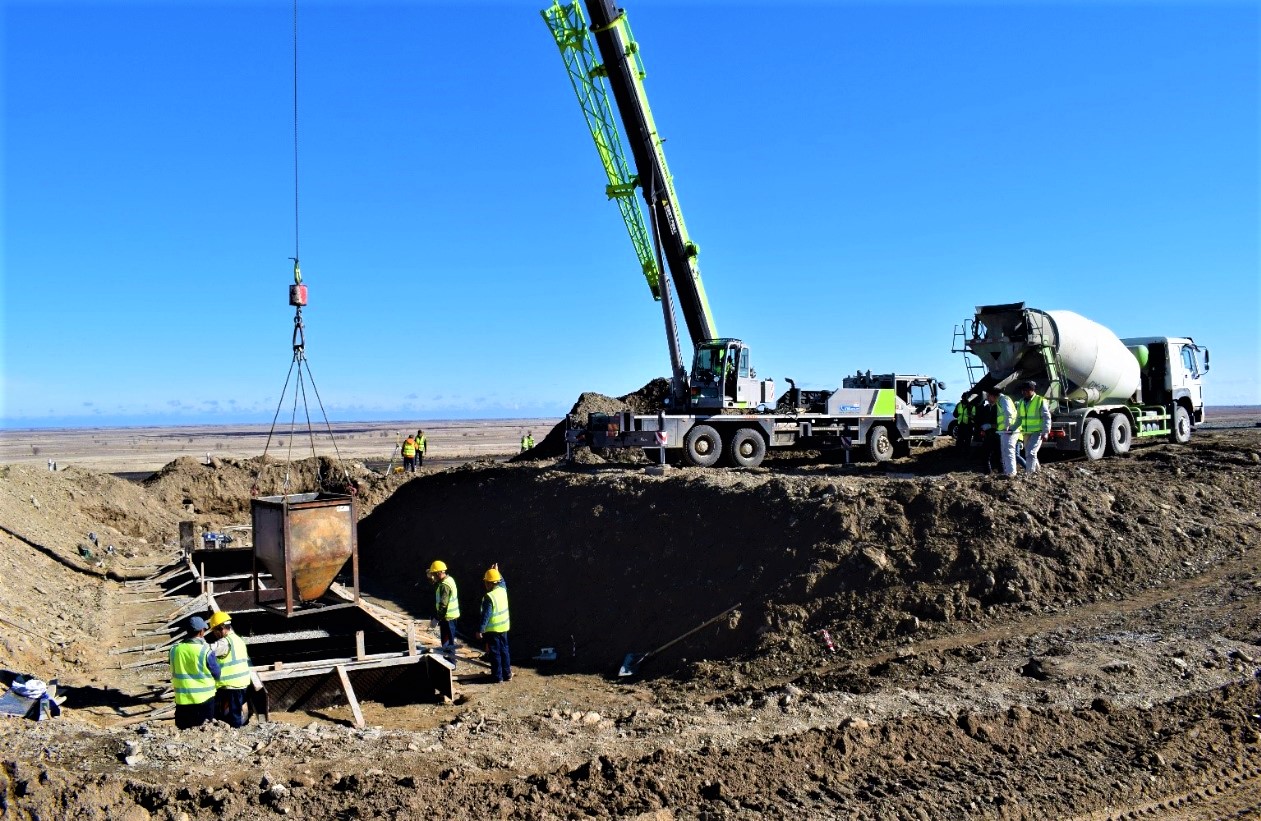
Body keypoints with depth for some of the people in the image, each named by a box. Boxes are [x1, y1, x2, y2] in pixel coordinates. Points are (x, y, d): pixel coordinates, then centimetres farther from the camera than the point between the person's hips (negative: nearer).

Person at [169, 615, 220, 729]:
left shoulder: (175, 649, -4)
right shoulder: (205, 650, -15)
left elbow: (174, 674, 9)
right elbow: (217, 674, -4)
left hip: (182, 699, 4)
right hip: (204, 698, -3)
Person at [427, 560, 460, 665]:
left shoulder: (444, 585, -23)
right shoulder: (449, 579, 8)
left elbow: (443, 604, -25)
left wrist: (436, 618, -20)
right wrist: (433, 581, 8)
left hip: (447, 617, -10)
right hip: (451, 615, 10)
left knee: (447, 640, 0)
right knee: (449, 638, 21)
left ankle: (451, 662, 7)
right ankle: (450, 659, 32)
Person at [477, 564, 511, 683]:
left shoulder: (488, 597, -21)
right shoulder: (503, 590, -2)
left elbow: (486, 615, -22)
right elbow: (502, 582, 24)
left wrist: (480, 630, -18)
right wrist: (497, 572, 31)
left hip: (492, 630, -7)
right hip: (503, 627, 7)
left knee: (495, 653, 3)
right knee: (504, 650, 16)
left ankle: (498, 677, 9)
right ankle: (507, 674, 22)